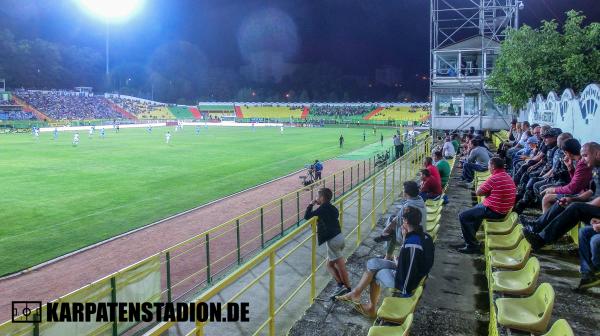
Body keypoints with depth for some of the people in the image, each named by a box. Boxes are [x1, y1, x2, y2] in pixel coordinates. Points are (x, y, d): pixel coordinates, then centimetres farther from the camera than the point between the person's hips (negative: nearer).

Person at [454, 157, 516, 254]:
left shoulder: (494, 178, -22)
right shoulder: (508, 177, 8)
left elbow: (478, 193, -14)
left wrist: (486, 192, 4)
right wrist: (489, 192, 0)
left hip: (493, 211, -10)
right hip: (503, 210, 10)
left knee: (463, 216, -5)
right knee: (476, 208, 33)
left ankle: (472, 245, -1)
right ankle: (469, 238, 37)